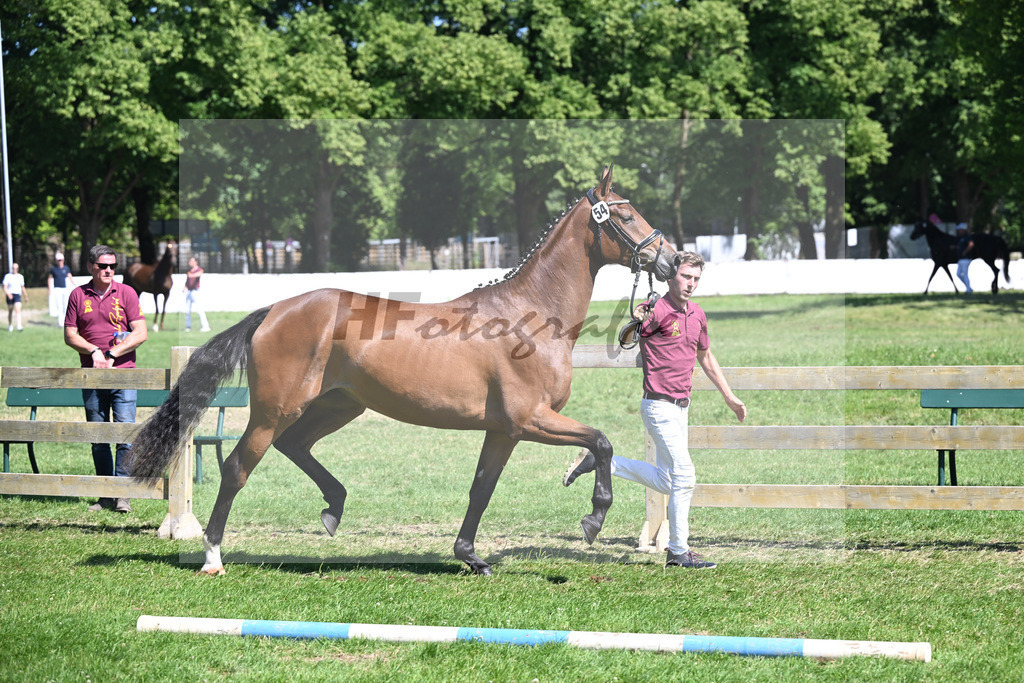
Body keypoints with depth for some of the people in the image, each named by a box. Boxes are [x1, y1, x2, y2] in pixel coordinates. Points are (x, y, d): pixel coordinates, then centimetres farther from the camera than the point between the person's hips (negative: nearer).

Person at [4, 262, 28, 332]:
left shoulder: (20, 276, 10)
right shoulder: (7, 276, 0)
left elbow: (22, 287, 20)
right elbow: (5, 287, -9)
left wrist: (25, 296, 25)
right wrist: (8, 294, -26)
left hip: (17, 295, 1)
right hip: (10, 295, -1)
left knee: (18, 310, -16)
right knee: (10, 311, 10)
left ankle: (19, 326, -27)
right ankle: (10, 326, 29)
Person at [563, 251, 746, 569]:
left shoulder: (697, 315, 10)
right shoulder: (656, 311, -15)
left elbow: (705, 357, 24)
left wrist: (730, 397, 28)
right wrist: (634, 320, -40)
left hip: (680, 408, 9)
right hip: (661, 407, -9)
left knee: (666, 480, 13)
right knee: (684, 477, -9)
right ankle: (680, 552, 1)